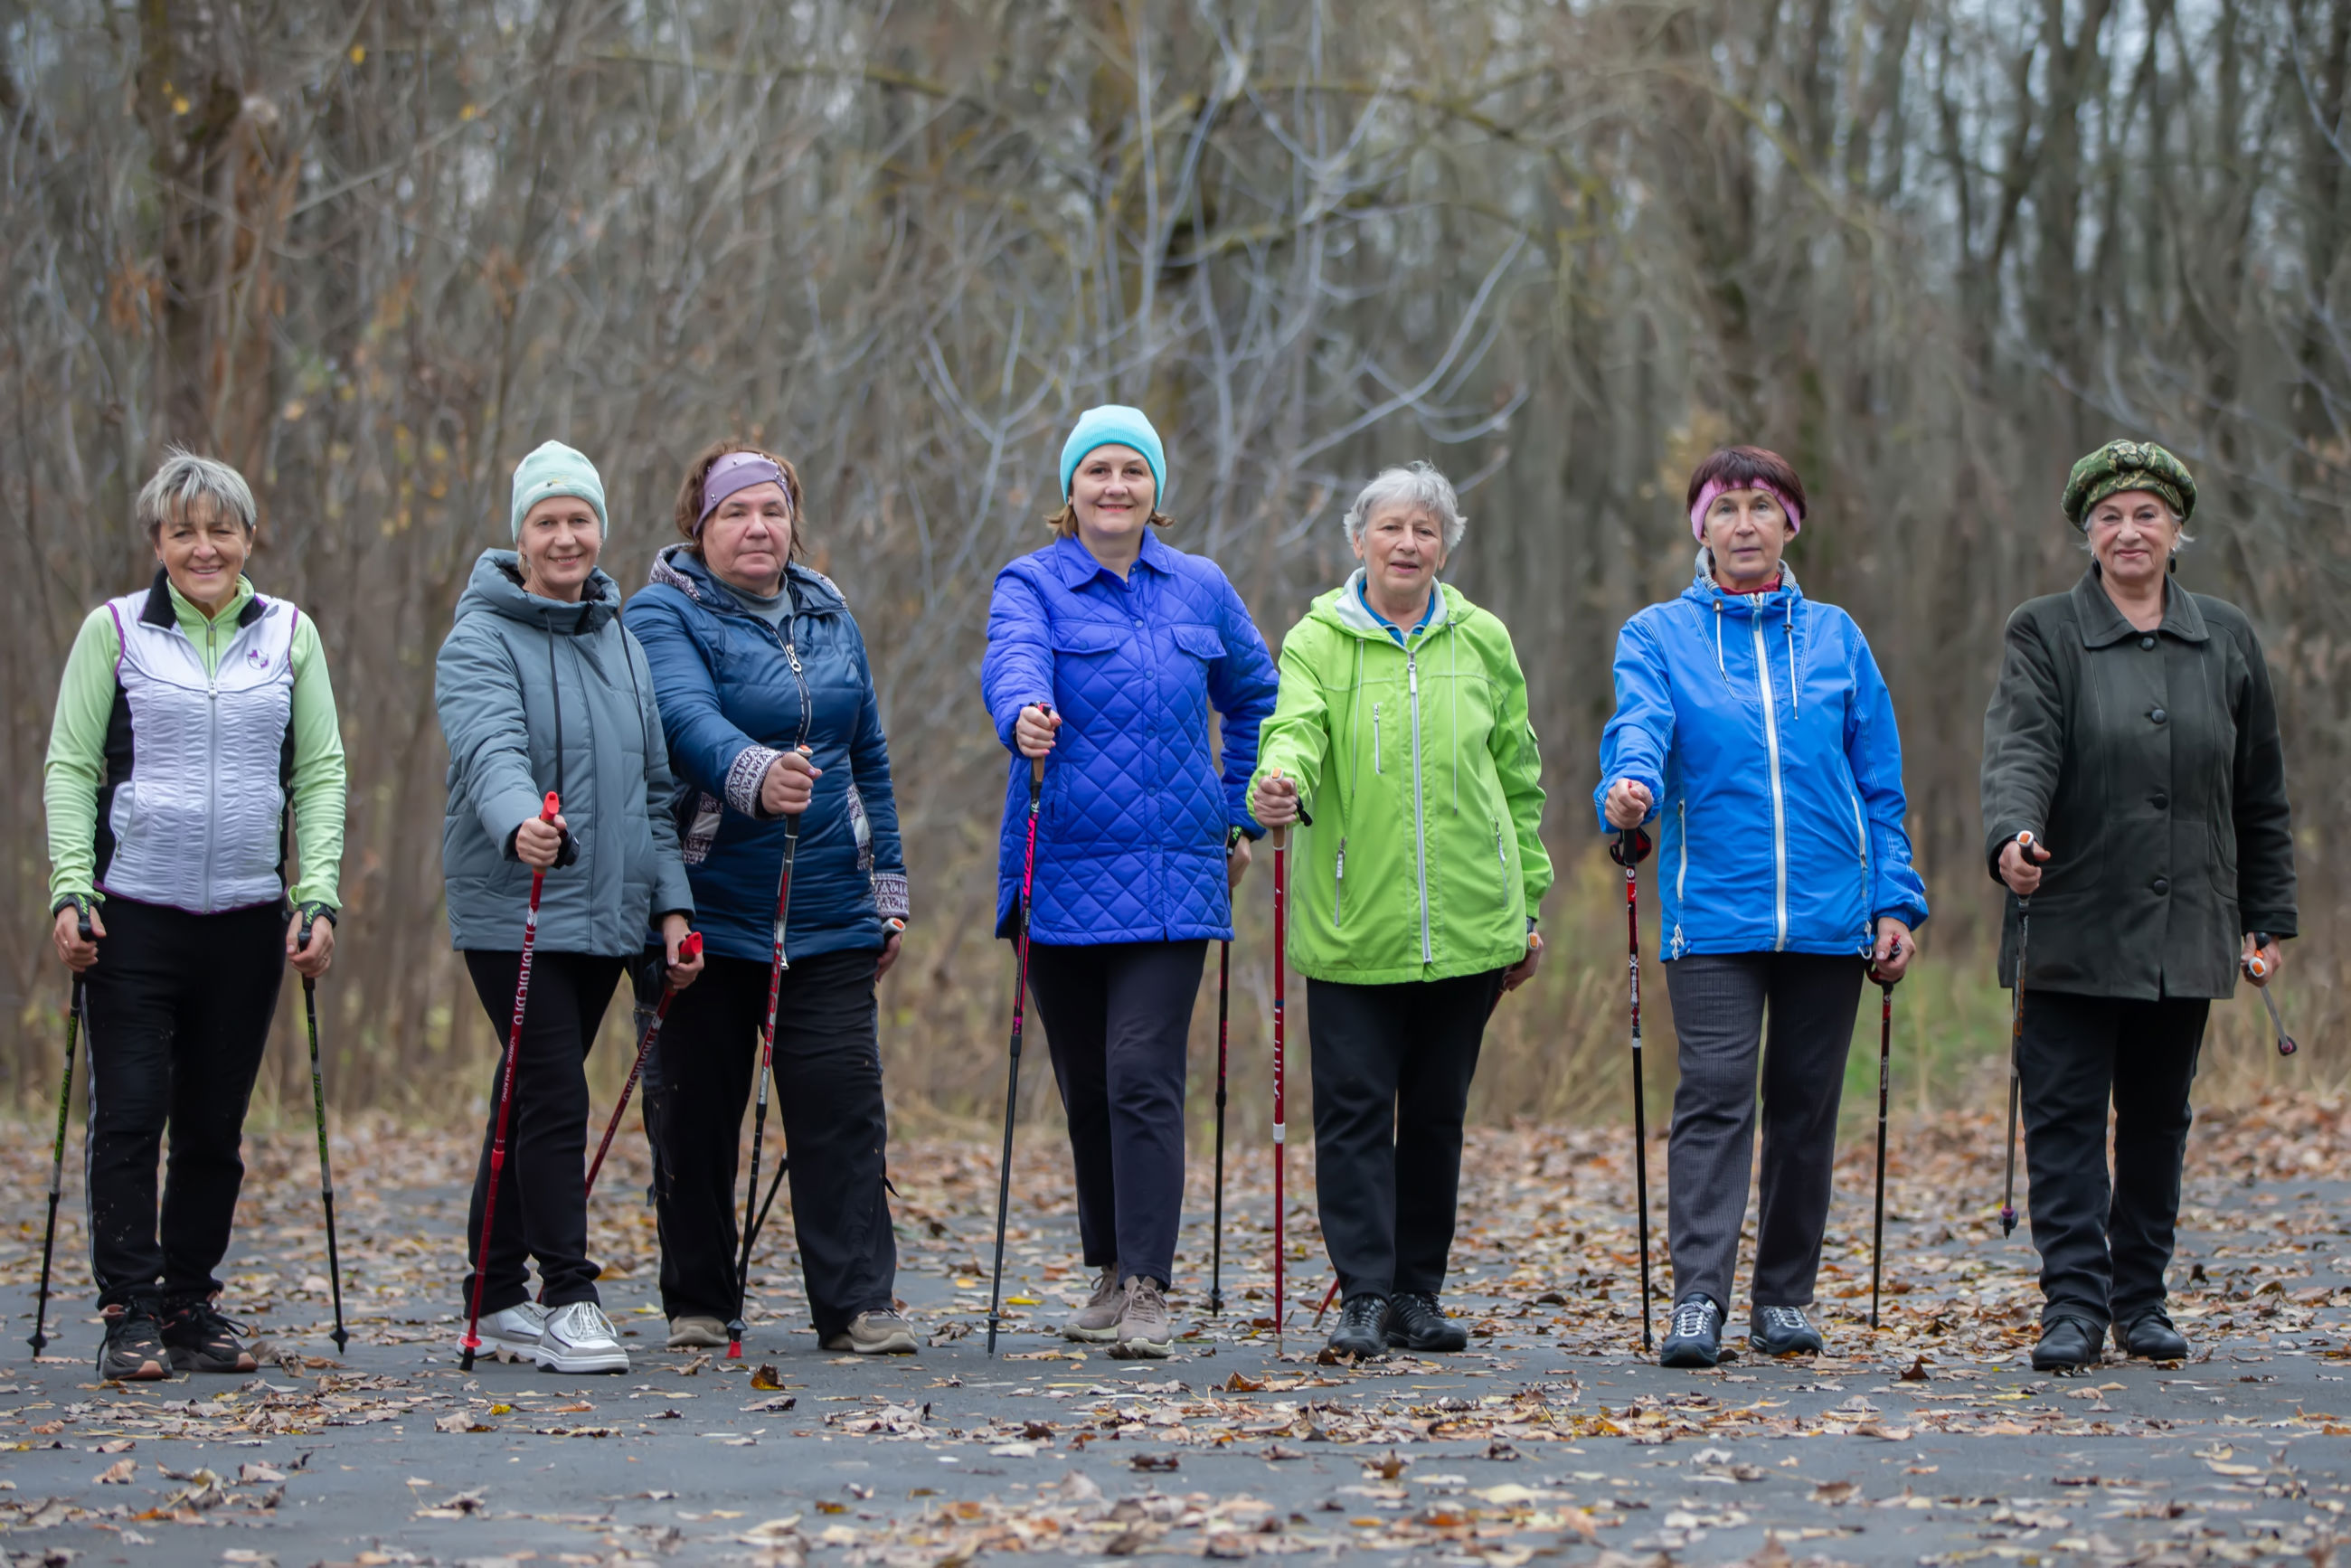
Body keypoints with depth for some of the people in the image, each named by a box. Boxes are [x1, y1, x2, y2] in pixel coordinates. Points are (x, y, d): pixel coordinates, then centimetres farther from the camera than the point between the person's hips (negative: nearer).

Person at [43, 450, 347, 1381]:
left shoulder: (291, 635, 9)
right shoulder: (113, 631, 3)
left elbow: (321, 773, 8)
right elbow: (69, 768, 3)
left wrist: (318, 898, -2)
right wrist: (71, 889, -8)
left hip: (248, 919, 2)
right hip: (134, 914, -2)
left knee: (215, 1127, 7)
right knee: (129, 1116, -7)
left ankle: (191, 1307, 17)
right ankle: (130, 1315, -2)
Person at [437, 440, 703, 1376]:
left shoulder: (620, 641, 14)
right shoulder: (480, 640, -7)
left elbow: (653, 781, 18)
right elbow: (490, 746, -26)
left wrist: (671, 902, 10)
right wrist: (520, 821, -46)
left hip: (605, 912, 6)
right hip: (512, 911, -6)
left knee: (534, 1102, 11)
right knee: (553, 1098, -12)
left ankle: (497, 1295, 18)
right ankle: (566, 1300, -9)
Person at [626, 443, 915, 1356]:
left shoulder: (829, 619, 13)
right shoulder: (665, 615, -5)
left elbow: (869, 759, 19)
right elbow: (688, 718, -25)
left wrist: (887, 887, 16)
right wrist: (755, 775, -44)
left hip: (827, 913, 4)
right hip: (706, 911, -4)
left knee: (843, 1104, -3)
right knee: (694, 1110, 3)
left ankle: (859, 1305, -1)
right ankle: (698, 1305, 15)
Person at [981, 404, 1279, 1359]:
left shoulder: (1200, 590, 9)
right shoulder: (1033, 585, 1)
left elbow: (1254, 699, 24)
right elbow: (1013, 661, -21)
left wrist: (1241, 815, 18)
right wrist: (1024, 716, -44)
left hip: (1170, 876, 0)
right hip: (1062, 874, 0)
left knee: (1143, 1077, -12)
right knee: (1086, 1087, 9)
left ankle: (1149, 1292, -13)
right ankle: (1111, 1270, 25)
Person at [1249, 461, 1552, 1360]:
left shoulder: (1482, 641, 8)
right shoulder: (1319, 638, 0)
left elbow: (1518, 779, 14)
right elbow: (1297, 729, -18)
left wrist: (1528, 904, 13)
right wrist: (1280, 782, -41)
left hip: (1466, 927, 3)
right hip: (1352, 924, -3)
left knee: (1437, 1113, 9)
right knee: (1355, 1110, -6)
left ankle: (1418, 1294, 18)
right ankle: (1363, 1296, -1)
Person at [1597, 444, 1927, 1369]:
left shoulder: (1834, 637, 12)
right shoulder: (1658, 636, 5)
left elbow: (1880, 785, 12)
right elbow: (1639, 728, -14)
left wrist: (1894, 903, 4)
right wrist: (1628, 789, -37)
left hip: (1827, 913, 3)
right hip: (1712, 911, -3)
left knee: (1805, 1108, 6)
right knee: (1714, 1096, -13)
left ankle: (1784, 1301, 15)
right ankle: (1698, 1300, -15)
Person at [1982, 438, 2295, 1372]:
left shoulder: (2227, 640, 11)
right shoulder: (2044, 633, 0)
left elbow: (2260, 793, 16)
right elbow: (2020, 747, -16)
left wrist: (2267, 917, 13)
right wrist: (2012, 837, -36)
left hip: (2185, 934, 3)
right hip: (2072, 933, -3)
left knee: (2158, 1121, 9)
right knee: (2066, 1119, -6)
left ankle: (2141, 1301, 17)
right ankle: (2074, 1305, -4)